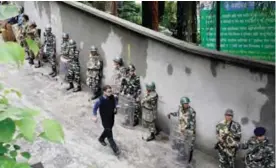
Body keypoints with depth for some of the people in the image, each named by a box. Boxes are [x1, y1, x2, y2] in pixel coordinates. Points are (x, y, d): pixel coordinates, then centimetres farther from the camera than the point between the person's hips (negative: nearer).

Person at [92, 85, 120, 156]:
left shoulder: (112, 97, -13)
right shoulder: (100, 100, -25)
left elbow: (115, 103, 10)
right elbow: (95, 108, -8)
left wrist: (115, 109, -8)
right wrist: (94, 116, -14)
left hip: (112, 118, 6)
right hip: (105, 120, -6)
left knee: (107, 130, 27)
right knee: (109, 134, -1)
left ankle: (101, 139, 55)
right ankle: (115, 149, 9)